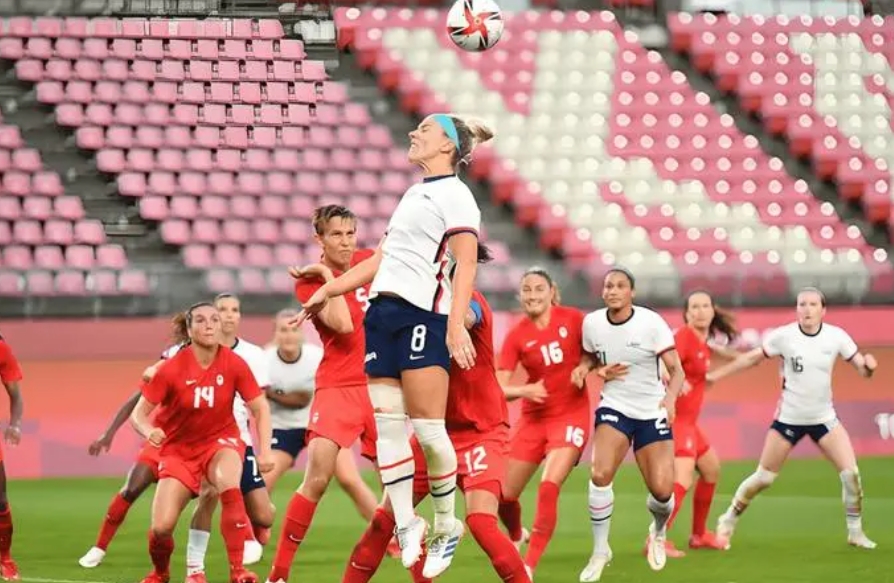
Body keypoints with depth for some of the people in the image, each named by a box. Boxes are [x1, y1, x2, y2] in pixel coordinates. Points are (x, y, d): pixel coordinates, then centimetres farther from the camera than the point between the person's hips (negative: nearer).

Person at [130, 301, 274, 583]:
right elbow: (139, 414, -11)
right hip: (179, 449, 0)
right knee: (161, 526, -13)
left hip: (221, 441, 0)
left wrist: (265, 452, -13)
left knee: (228, 482, -36)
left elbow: (260, 408, -2)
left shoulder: (234, 364, -12)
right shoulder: (171, 369, -16)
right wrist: (149, 431, -34)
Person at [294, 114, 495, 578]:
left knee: (427, 427, -9)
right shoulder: (413, 194, 22)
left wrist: (456, 325, -25)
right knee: (387, 424, 1)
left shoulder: (453, 194, -4)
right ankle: (406, 523, 6)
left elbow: (465, 265, -14)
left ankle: (446, 524, 5)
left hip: (423, 314, -8)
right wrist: (329, 289, 24)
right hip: (384, 313, 8)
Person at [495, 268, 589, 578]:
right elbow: (500, 387, -12)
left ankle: (529, 566, -16)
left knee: (549, 487, -21)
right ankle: (516, 536, 40)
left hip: (572, 414, -2)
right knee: (505, 494, 4)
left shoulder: (573, 319, -7)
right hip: (533, 417, 2)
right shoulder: (517, 335, -6)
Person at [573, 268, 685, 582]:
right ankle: (600, 550, -5)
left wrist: (671, 397, -34)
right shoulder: (592, 323, -4)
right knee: (600, 474, -23)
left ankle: (658, 530, 30)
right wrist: (583, 368, -7)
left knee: (662, 490, -8)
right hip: (614, 407, 1)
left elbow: (676, 369, -14)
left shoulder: (651, 323, -14)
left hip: (652, 412, -1)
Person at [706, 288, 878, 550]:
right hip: (788, 418, -1)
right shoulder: (783, 336, -13)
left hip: (824, 418, 1)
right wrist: (715, 375, 0)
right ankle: (729, 520, 23)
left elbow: (862, 368, -5)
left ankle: (855, 532, 4)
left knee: (851, 473, -11)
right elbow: (751, 358, -3)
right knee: (763, 478, 3)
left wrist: (868, 365, -30)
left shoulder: (836, 336, -9)